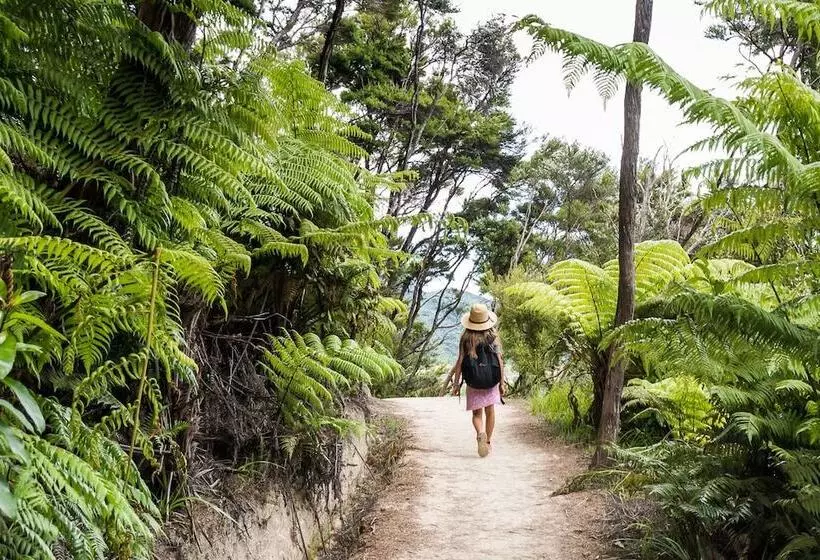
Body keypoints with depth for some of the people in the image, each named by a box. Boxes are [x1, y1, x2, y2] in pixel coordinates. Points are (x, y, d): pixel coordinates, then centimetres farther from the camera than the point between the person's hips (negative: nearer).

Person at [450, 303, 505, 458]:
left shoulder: (466, 338, -4)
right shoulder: (493, 336, -2)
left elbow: (460, 361, -5)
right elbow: (500, 361, -4)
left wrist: (456, 383, 1)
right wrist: (502, 383, 3)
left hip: (473, 382, -1)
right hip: (491, 381, 1)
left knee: (477, 413, 7)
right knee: (490, 411, 15)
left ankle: (481, 433, -21)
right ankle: (488, 441, 21)